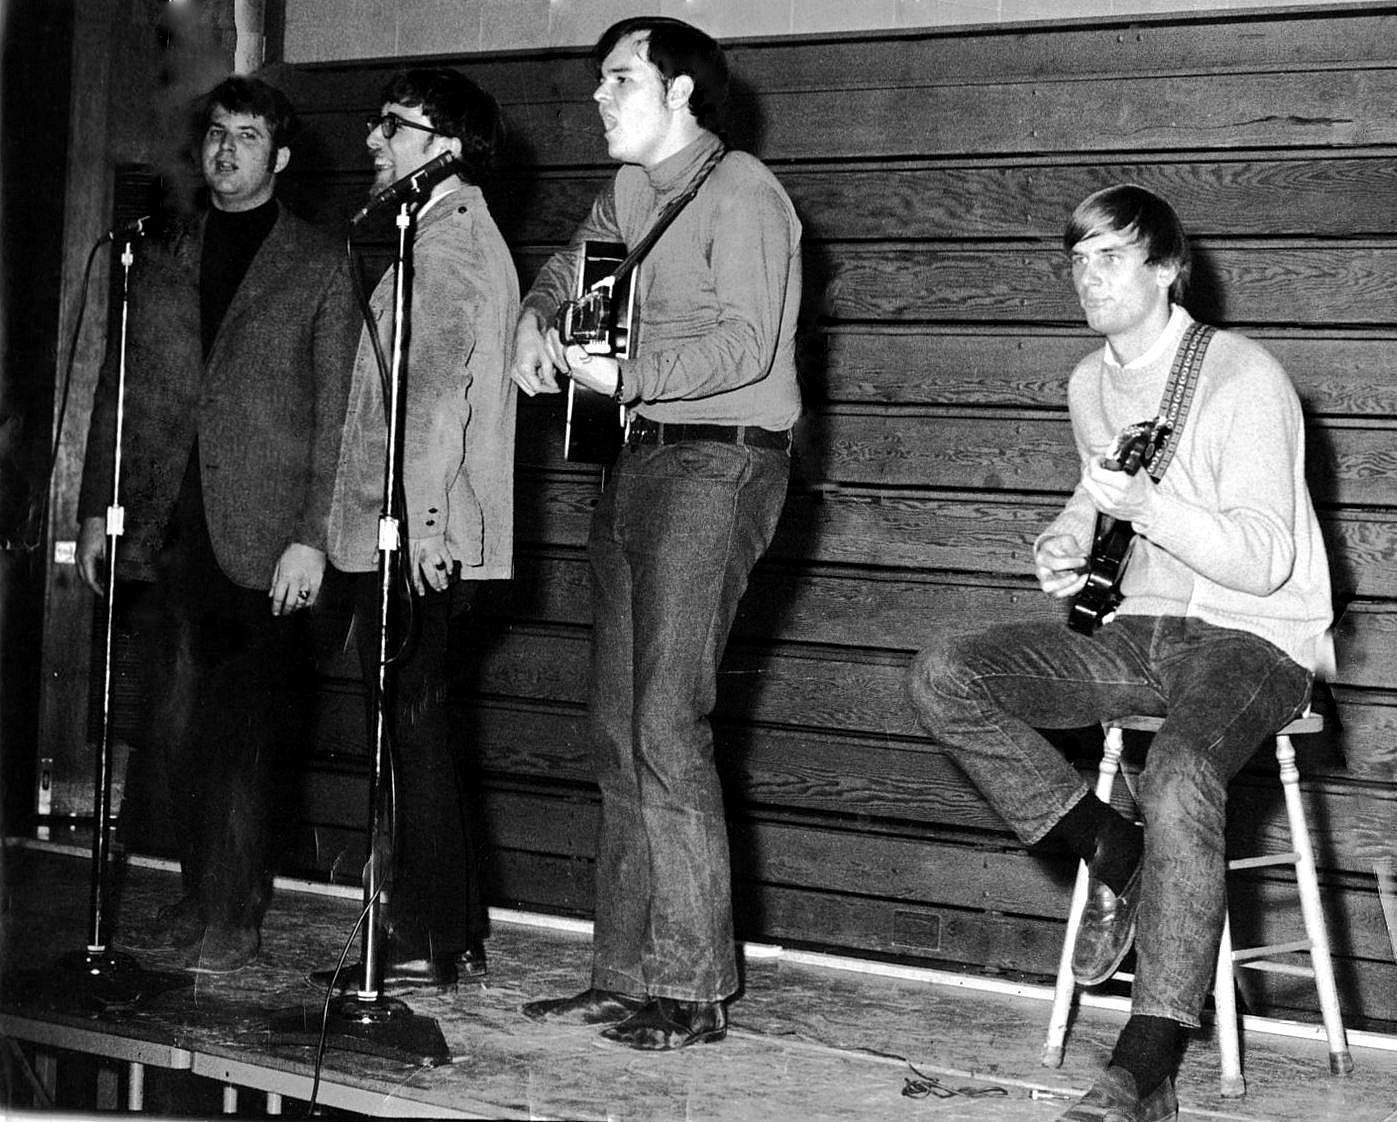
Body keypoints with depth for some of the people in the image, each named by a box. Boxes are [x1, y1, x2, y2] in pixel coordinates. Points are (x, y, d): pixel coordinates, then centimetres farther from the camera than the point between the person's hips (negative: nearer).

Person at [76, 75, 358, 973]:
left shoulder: (320, 265, 4)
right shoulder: (161, 261, 16)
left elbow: (337, 407, -1)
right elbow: (118, 390, 17)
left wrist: (313, 535, -9)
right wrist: (97, 508, 8)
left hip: (262, 536, -4)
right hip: (166, 529, 4)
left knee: (240, 735, -5)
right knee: (177, 731, 5)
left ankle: (236, 921, 4)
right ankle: (198, 901, 16)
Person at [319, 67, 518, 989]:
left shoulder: (449, 238, -11)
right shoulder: (454, 233, 21)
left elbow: (439, 384, -21)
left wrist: (421, 513, -26)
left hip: (418, 538, -10)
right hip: (422, 537, 10)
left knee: (415, 730, -7)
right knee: (423, 731, 12)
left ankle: (429, 944, -3)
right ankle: (455, 933, 18)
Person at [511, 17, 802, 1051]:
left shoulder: (740, 192, -9)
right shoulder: (630, 193, 17)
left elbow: (745, 344, -19)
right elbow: (571, 267, 33)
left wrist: (624, 375, -25)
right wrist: (536, 318, 12)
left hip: (719, 460, -9)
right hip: (642, 459, 9)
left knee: (667, 725, -14)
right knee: (620, 732, 8)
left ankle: (693, 989, -9)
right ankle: (627, 974, 14)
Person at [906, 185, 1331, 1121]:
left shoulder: (1246, 380, -12)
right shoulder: (1090, 384, 11)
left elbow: (1264, 560, -18)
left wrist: (1146, 504, -30)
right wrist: (1069, 536, 9)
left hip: (1253, 636, -7)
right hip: (1141, 628, 7)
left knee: (1178, 782, -37)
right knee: (945, 676, -13)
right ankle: (1112, 848, -7)